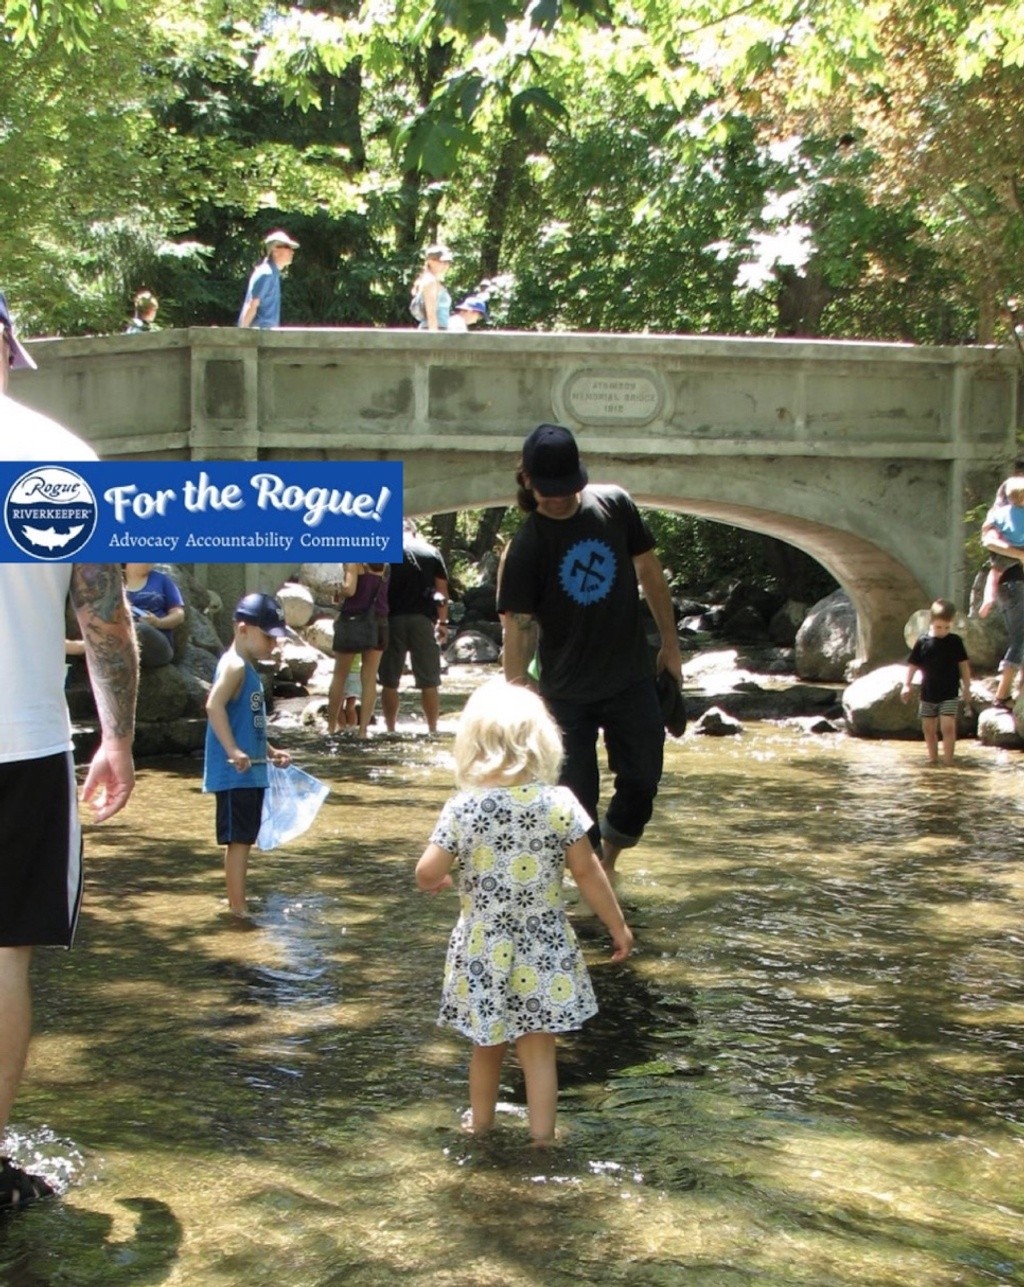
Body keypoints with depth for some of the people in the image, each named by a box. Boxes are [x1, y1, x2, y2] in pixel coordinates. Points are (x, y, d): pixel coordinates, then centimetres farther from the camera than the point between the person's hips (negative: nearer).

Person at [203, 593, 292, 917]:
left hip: (251, 772, 10)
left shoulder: (249, 668, 18)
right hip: (235, 772, -10)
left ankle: (238, 902, 23)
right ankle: (238, 906, -3)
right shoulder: (234, 666, -12)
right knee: (239, 838, -7)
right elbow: (214, 707, -27)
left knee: (243, 839, 15)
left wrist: (270, 752, 26)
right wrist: (234, 751, -32)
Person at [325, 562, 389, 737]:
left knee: (340, 676, 10)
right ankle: (364, 728, 1)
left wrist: (340, 590, 0)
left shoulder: (355, 560, -9)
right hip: (379, 622, 4)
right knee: (370, 678, 6)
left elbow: (349, 589, -20)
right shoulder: (386, 565, 7)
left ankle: (331, 726, 16)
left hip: (353, 619, -4)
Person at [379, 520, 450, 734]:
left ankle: (390, 730, 5)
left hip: (392, 619, -1)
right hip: (422, 620, 1)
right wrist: (443, 622, 11)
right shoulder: (432, 552, 11)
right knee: (429, 682, 5)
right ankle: (432, 730, 5)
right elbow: (442, 590, 7)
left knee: (390, 681, 6)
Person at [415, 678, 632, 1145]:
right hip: (542, 948, -1)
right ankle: (542, 1134, 16)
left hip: (483, 948, 1)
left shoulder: (462, 808, -12)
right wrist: (617, 924, 6)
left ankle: (481, 1123, 38)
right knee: (538, 1047, 9)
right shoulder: (559, 804, -12)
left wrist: (437, 881, 13)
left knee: (487, 1043, 20)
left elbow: (427, 873, -12)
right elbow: (587, 872, -6)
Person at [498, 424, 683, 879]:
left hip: (631, 678, 3)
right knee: (576, 795, 1)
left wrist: (670, 644, 9)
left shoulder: (616, 505, -4)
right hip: (566, 691, -3)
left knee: (642, 780, 9)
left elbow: (649, 573, 7)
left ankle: (608, 857, 31)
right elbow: (517, 628, -16)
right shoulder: (525, 547, -14)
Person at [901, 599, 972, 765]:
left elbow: (963, 665, 4)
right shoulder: (923, 642, -2)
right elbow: (913, 665, 3)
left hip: (949, 694, -2)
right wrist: (906, 685, -3)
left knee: (948, 726, -14)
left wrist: (967, 687, 5)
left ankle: (948, 760, -8)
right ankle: (933, 758, 24)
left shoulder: (955, 642, -2)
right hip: (928, 694, 2)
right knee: (928, 728, 10)